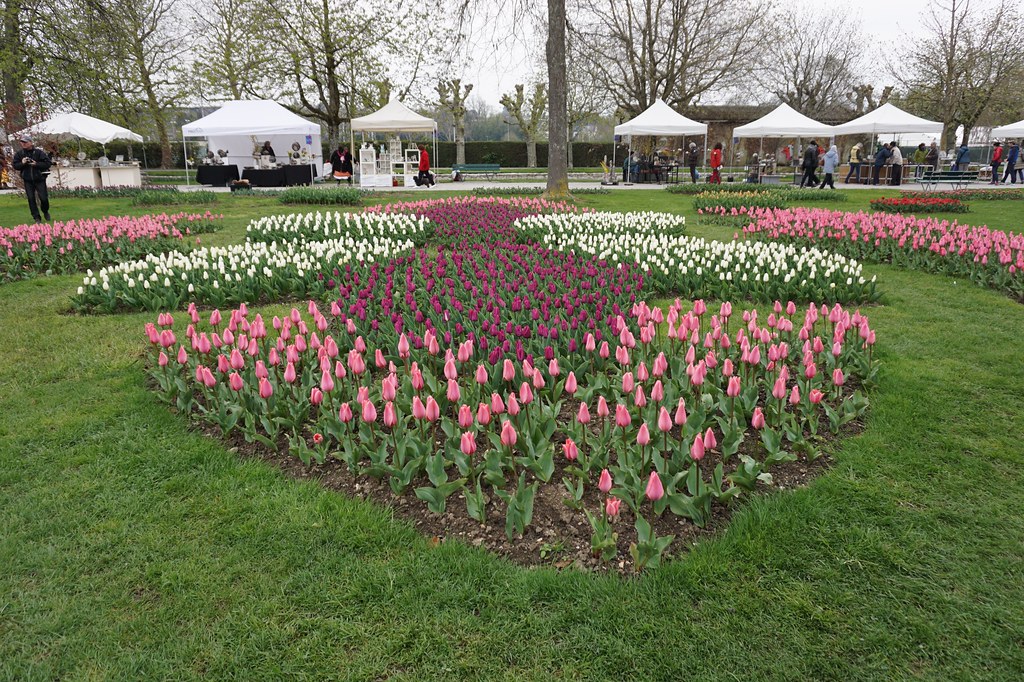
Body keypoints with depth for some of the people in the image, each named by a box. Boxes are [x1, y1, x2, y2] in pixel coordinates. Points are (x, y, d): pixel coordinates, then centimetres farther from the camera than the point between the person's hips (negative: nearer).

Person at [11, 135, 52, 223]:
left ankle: (45, 212, 27)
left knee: (43, 198, -2)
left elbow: (47, 163, -8)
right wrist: (22, 163, -14)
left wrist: (36, 164, -20)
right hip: (28, 180, 3)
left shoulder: (39, 152, -5)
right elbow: (15, 166, 5)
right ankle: (36, 217, 5)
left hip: (40, 179, -3)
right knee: (31, 199, 0)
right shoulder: (19, 153, 4)